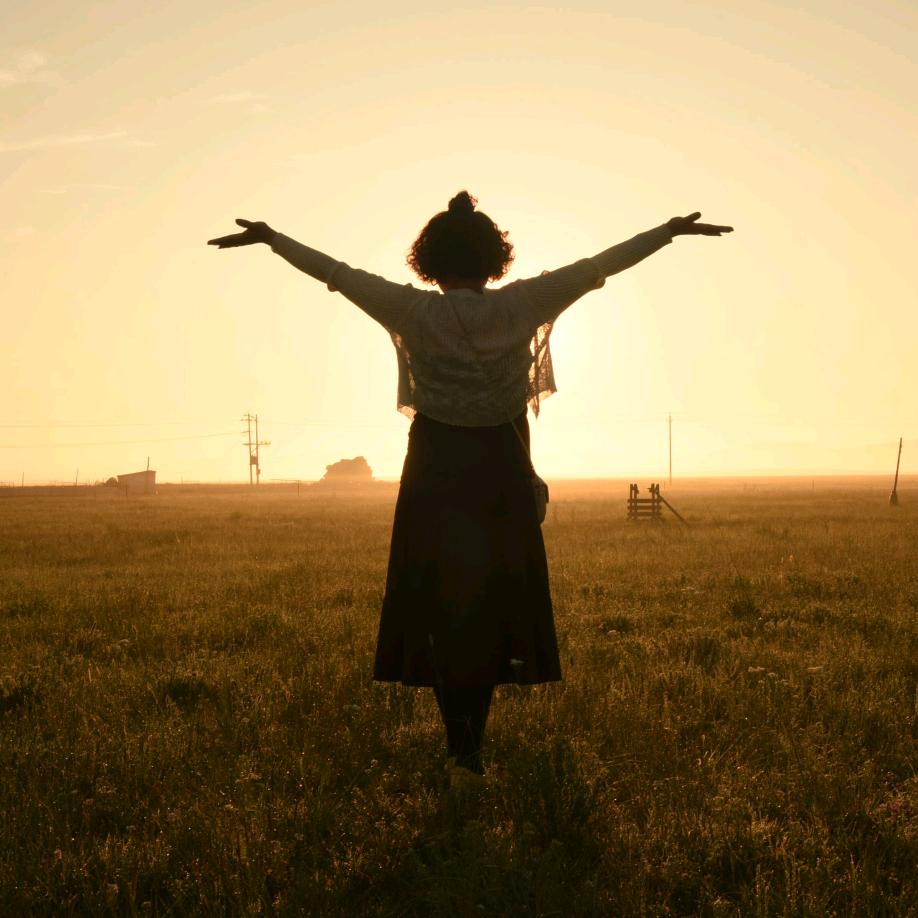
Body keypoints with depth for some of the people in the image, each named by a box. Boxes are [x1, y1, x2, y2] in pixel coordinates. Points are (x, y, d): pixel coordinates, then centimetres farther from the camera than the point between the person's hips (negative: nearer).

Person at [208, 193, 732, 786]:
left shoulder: (415, 312, -9)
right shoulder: (520, 307, -7)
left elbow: (335, 271, 0)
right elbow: (600, 265, 0)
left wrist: (268, 237, 12)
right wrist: (674, 230, 8)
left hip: (435, 475, -1)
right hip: (502, 474, 1)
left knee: (439, 609, 9)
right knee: (493, 608, 12)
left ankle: (461, 749, 6)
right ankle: (472, 748, 12)